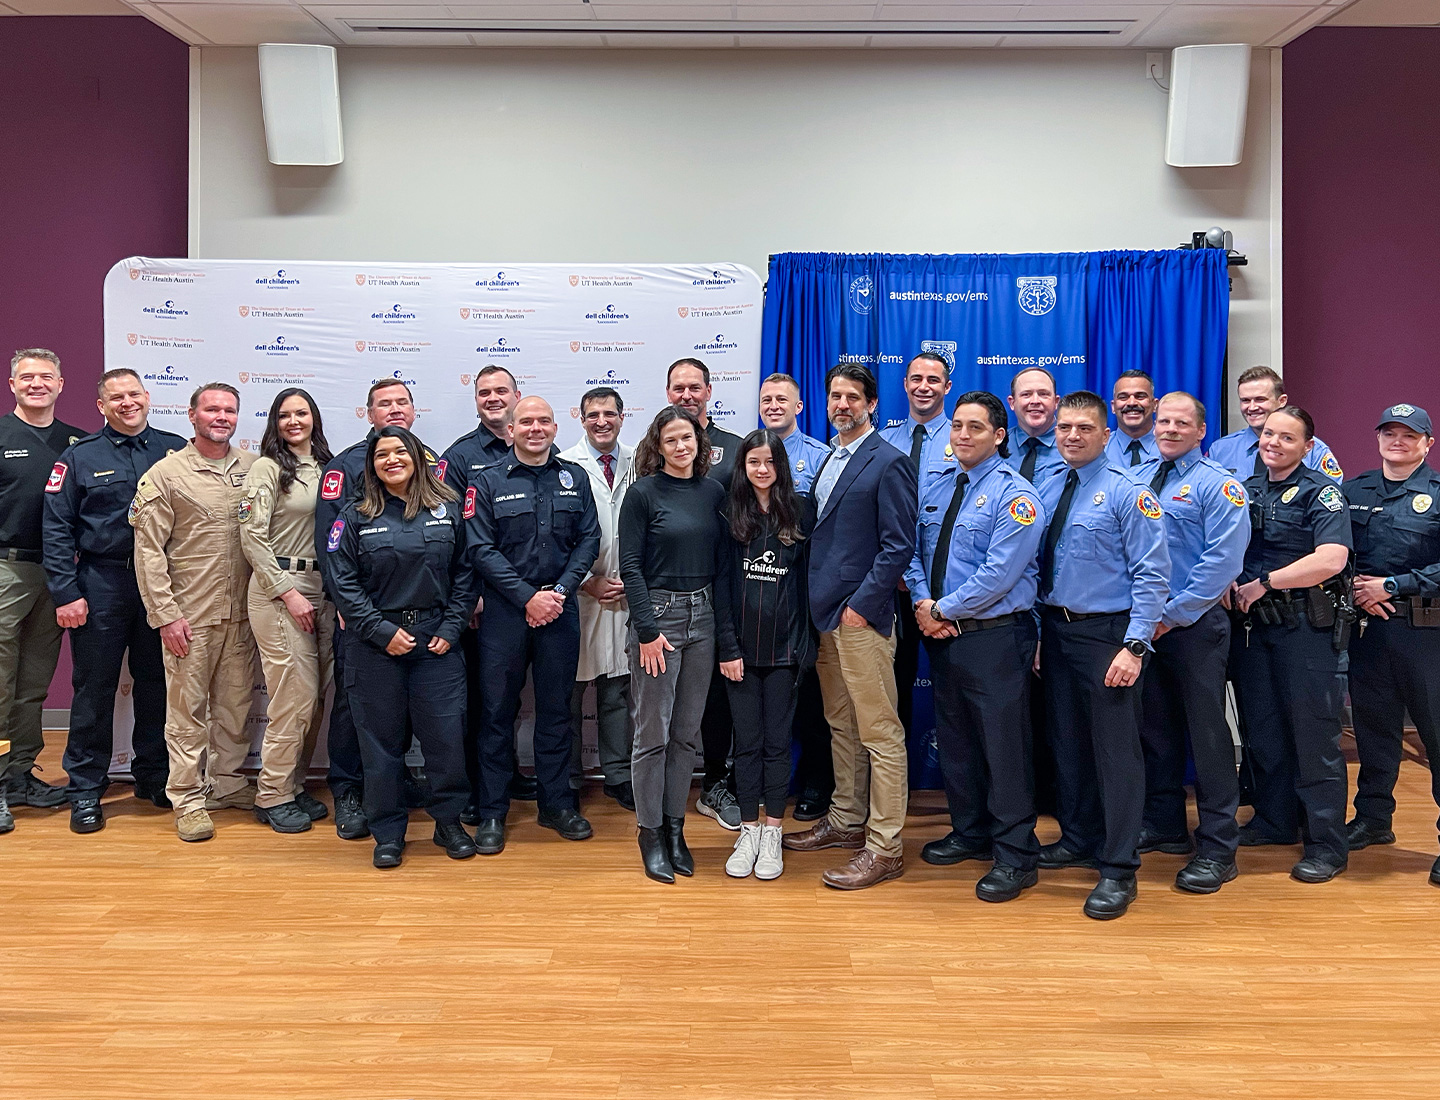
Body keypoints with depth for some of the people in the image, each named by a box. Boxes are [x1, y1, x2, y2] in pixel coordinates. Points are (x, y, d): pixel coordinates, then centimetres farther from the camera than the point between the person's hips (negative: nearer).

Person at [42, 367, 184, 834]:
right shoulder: (80, 456, 1)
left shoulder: (174, 450, 5)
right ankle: (85, 791, 14)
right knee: (94, 689, 4)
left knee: (156, 683, 11)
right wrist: (66, 592, -9)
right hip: (101, 585, -2)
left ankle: (153, 777, 25)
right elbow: (56, 528, -2)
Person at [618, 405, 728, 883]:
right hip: (657, 614, -4)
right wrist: (647, 630, -13)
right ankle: (651, 832, 14)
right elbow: (630, 566, -8)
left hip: (703, 616, 5)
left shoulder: (713, 491, 8)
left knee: (687, 732, 10)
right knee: (653, 733, 1)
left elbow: (721, 560, 11)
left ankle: (675, 826, 22)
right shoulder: (643, 492, -5)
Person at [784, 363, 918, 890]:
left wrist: (860, 605, -16)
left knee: (880, 733, -3)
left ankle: (884, 847, 3)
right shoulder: (827, 459, 16)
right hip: (824, 614, 8)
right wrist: (817, 603, 11)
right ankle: (846, 820, 30)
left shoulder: (888, 463, -9)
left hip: (861, 616, -8)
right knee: (841, 726, 18)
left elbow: (898, 545, -13)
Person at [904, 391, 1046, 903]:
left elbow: (999, 572, -18)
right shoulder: (936, 489, 12)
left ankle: (1015, 857, 9)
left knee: (1004, 745, -2)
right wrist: (922, 602, -5)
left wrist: (943, 609, -14)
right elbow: (915, 552, 13)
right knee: (954, 739, 17)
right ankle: (970, 832, 33)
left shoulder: (1013, 494, -11)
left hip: (995, 636, -7)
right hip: (942, 633, 7)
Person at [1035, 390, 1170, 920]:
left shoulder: (1128, 494, -9)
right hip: (1055, 631, 6)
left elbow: (1152, 575, -13)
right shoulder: (1045, 493, 9)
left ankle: (1118, 870, 6)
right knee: (1067, 740, 15)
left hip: (1106, 634, -6)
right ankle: (1078, 840, 32)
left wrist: (1134, 646, -19)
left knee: (1115, 747, -3)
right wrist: (1036, 630, 6)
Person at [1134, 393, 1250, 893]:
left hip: (1194, 626, -6)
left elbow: (1222, 562, -13)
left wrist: (1172, 616, -15)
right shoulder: (1136, 479, 12)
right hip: (1142, 624, 6)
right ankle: (1164, 826, 28)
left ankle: (1217, 848, 7)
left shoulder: (1218, 485, -5)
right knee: (1155, 727, 14)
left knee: (1207, 733, -1)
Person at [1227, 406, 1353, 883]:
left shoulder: (1321, 492, -7)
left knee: (1313, 733, -2)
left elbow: (1331, 559, -21)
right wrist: (1231, 582, 0)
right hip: (1252, 623, 7)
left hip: (1306, 625, -6)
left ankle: (1327, 843, 7)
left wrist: (1263, 583, -15)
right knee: (1260, 727, 13)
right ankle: (1274, 821, 28)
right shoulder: (1246, 490, 13)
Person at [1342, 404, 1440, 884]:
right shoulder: (1353, 492, 12)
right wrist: (1356, 590, -7)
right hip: (1366, 624, 4)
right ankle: (1373, 818, 25)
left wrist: (1390, 586, -13)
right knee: (1372, 723, 12)